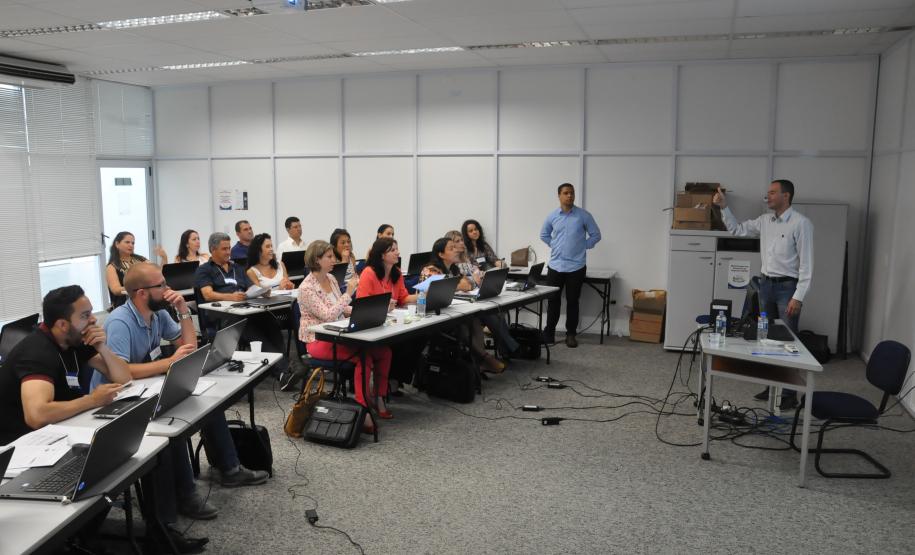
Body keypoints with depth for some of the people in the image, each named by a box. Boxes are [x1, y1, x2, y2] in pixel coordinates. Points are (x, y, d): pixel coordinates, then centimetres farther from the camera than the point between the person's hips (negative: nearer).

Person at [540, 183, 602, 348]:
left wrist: (583, 246, -1)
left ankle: (571, 334, 16)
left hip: (576, 267, -1)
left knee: (572, 301, 6)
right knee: (553, 301, 5)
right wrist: (554, 245, 8)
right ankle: (549, 333, 15)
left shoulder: (584, 215, -3)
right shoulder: (552, 216, 3)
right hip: (555, 266, 2)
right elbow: (544, 235, 19)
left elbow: (596, 235, 5)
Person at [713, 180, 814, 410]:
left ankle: (790, 394, 6)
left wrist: (798, 297, -19)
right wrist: (724, 207, 5)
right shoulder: (765, 220, 8)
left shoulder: (801, 223, -13)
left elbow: (806, 262, -15)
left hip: (787, 287, -7)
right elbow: (737, 229, 19)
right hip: (766, 283, 7)